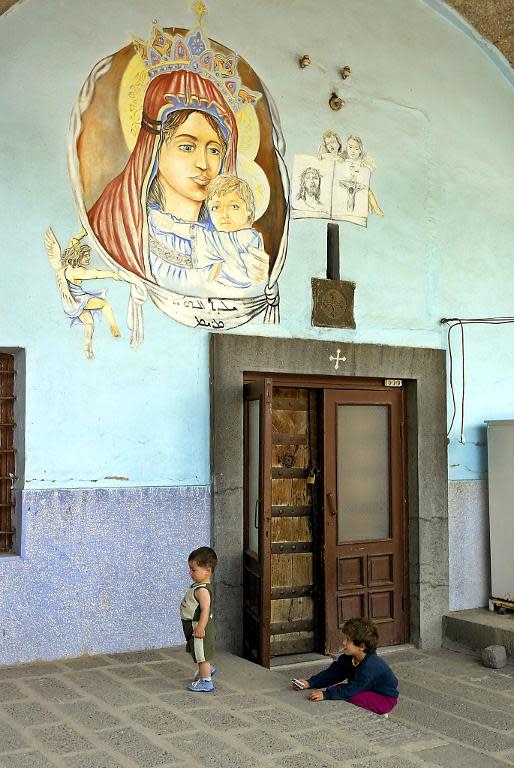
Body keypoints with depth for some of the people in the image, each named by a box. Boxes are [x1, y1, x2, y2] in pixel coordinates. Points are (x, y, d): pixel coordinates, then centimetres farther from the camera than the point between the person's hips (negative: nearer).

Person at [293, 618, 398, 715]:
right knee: (339, 687, -8)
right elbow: (333, 673, -4)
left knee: (350, 697, -29)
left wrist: (325, 694, -39)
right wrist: (310, 683, -15)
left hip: (385, 700, -8)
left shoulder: (370, 665, -33)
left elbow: (352, 690, -36)